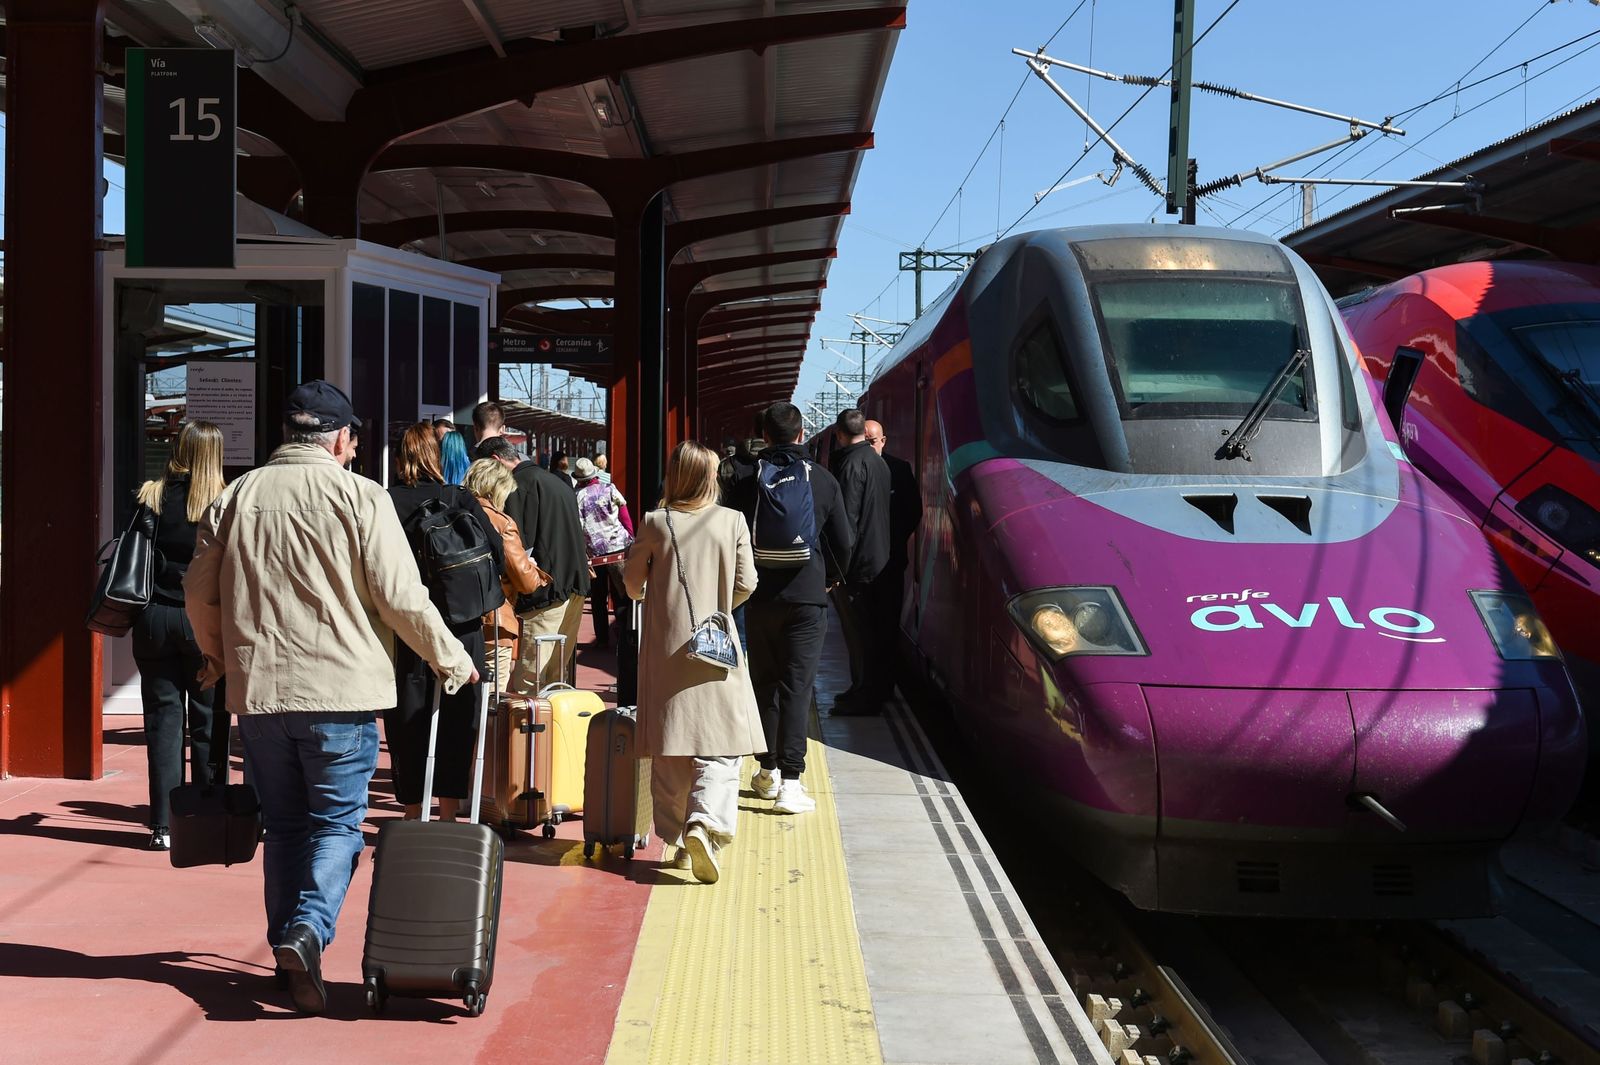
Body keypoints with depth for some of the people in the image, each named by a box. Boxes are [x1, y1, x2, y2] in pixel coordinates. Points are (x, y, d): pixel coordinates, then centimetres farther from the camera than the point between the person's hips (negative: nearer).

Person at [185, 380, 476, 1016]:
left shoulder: (236, 496, 8)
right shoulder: (359, 496, -6)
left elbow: (199, 591, 14)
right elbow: (400, 597, -9)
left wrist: (218, 657, 32)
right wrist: (452, 660, 4)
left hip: (257, 690, 4)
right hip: (340, 689, -4)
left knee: (284, 825, 15)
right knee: (337, 821, 3)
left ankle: (288, 949, 18)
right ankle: (308, 929, -17)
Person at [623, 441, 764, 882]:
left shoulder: (655, 524, -4)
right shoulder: (732, 522, -5)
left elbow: (632, 583, 5)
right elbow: (746, 584, -1)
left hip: (666, 649, 1)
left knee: (669, 750, 10)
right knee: (720, 745, 0)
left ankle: (677, 835, 17)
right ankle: (706, 822, -21)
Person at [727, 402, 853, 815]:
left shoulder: (747, 478, -4)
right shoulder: (823, 480, -1)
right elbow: (843, 541, 2)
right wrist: (831, 577, 20)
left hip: (760, 595, 1)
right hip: (807, 595, -1)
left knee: (764, 682, 14)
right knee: (797, 687, -2)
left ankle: (769, 770, 22)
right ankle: (790, 781, -9)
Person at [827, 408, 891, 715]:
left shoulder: (852, 463, -16)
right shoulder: (878, 461, 13)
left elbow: (847, 517, -21)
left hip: (857, 560, -9)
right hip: (878, 558, 9)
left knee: (856, 629, -4)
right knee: (867, 627, 17)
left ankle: (863, 695, -1)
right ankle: (876, 687, 25)